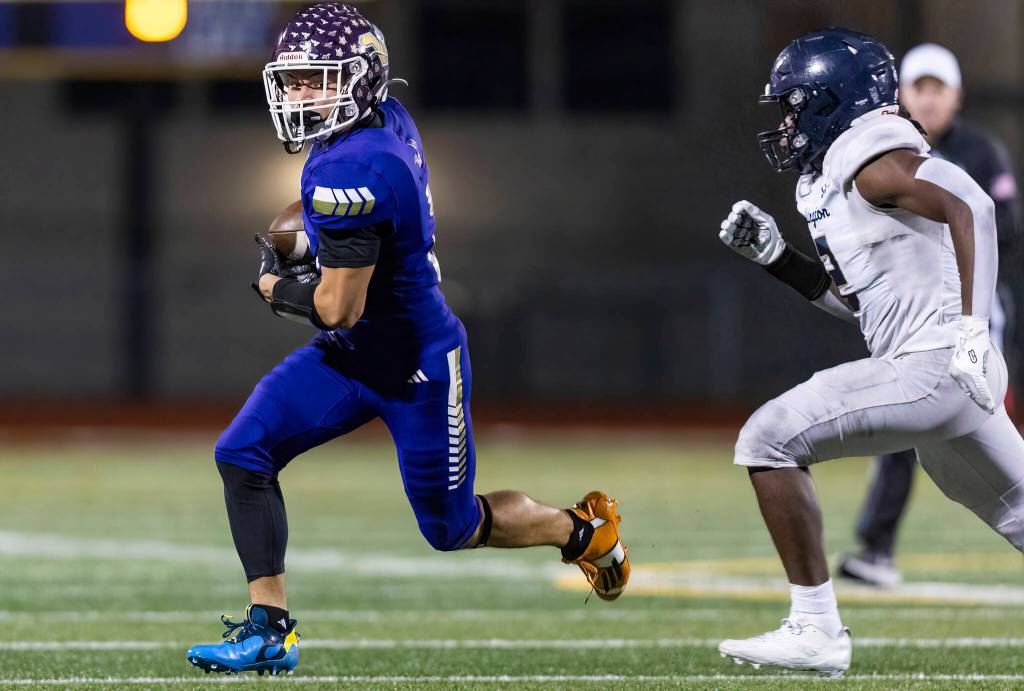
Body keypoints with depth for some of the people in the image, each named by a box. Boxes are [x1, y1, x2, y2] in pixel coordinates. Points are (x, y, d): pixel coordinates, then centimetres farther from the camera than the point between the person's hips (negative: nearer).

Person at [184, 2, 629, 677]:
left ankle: (584, 528, 34)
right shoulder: (390, 119, -2)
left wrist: (276, 288, -8)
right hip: (348, 356, 9)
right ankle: (269, 630, -4)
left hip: (416, 367, -9)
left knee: (452, 527, 8)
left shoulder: (350, 172, -30)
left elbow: (339, 308, -27)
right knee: (244, 453, -6)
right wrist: (304, 250, 8)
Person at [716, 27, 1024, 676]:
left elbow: (967, 209, -20)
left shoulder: (872, 164, -8)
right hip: (952, 378, 10)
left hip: (934, 364, -10)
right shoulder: (843, 170, 21)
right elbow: (854, 298, 27)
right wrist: (775, 255, 17)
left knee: (770, 440, -10)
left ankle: (816, 629, -11)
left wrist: (970, 326, -24)